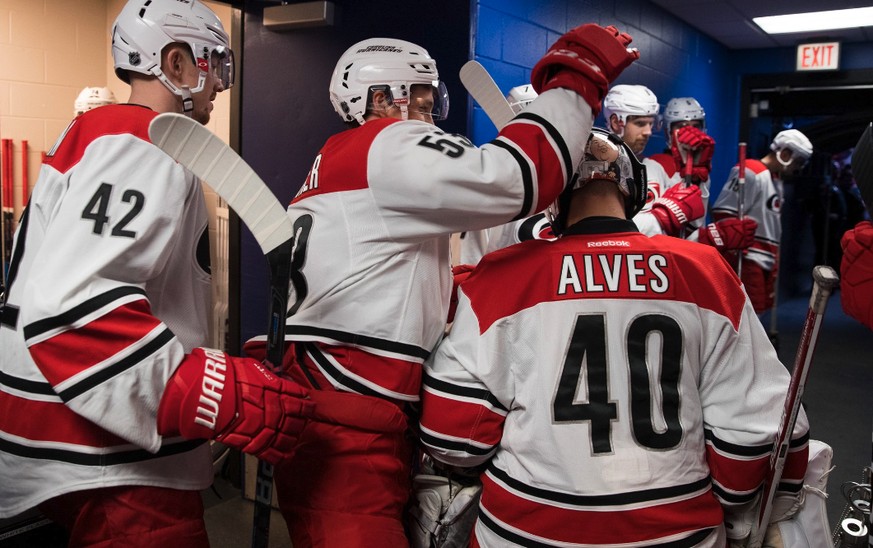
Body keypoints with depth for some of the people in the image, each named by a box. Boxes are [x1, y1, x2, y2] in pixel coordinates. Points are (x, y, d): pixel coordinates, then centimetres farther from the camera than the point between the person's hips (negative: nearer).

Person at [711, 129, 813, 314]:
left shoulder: (776, 178, 21)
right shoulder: (750, 173, -11)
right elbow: (723, 212, -18)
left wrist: (775, 259, 24)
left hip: (766, 259, 10)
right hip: (749, 259, -10)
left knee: (759, 309, 12)